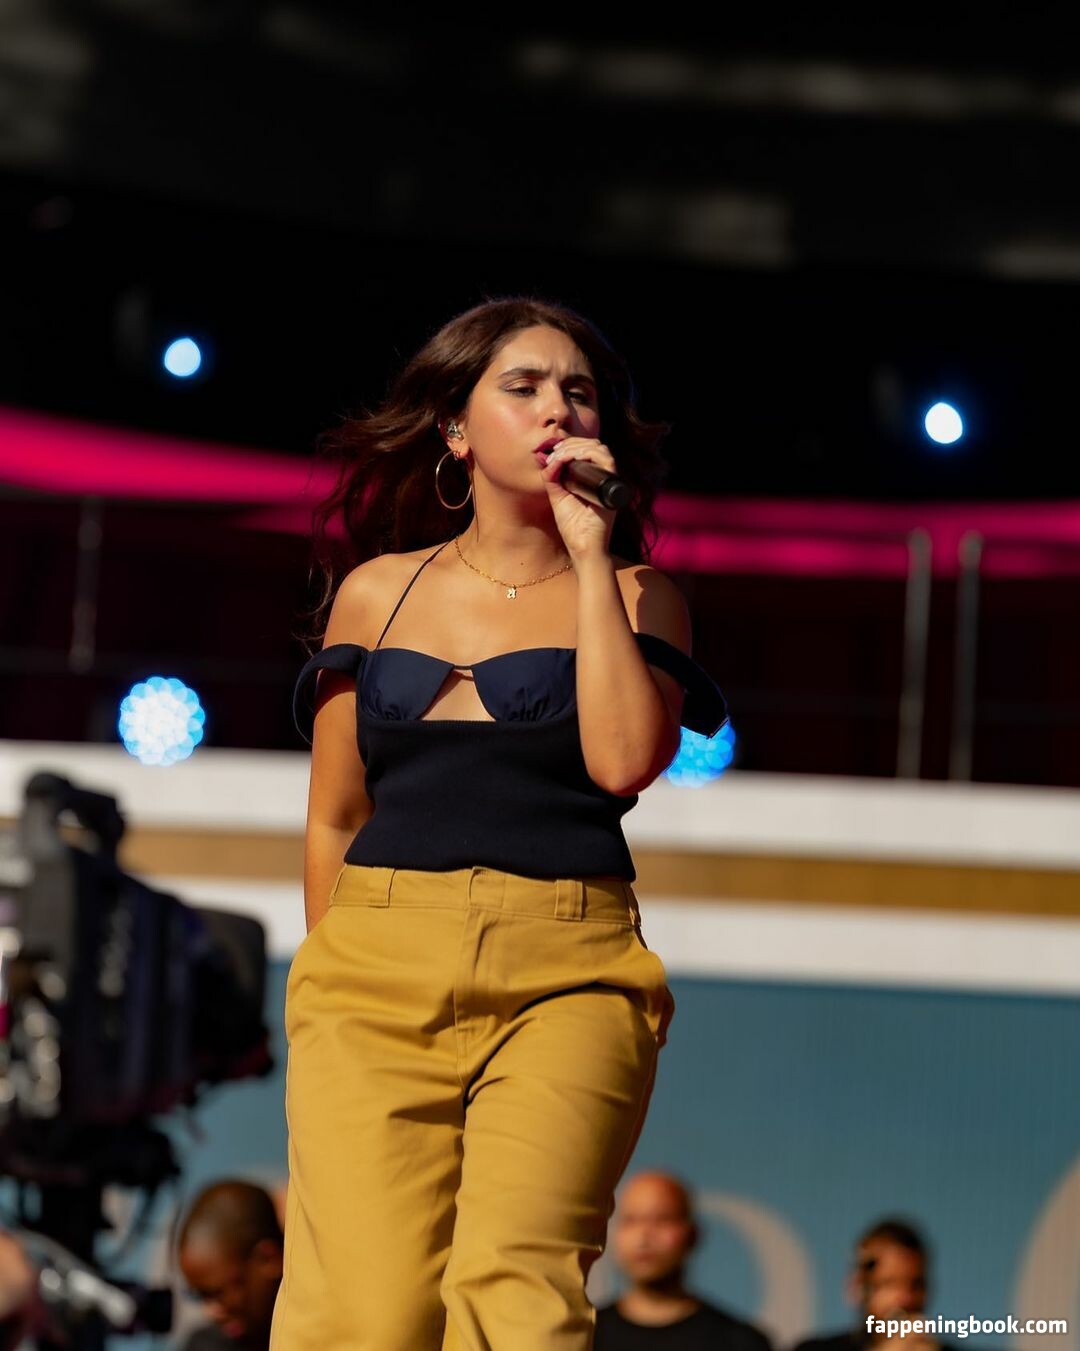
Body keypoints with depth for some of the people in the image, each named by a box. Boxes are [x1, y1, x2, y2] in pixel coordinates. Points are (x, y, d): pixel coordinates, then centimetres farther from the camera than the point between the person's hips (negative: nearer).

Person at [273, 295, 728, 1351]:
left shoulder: (633, 596, 12)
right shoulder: (378, 591, 16)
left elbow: (624, 760, -6)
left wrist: (591, 559, -2)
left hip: (567, 975, -1)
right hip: (380, 962, 1)